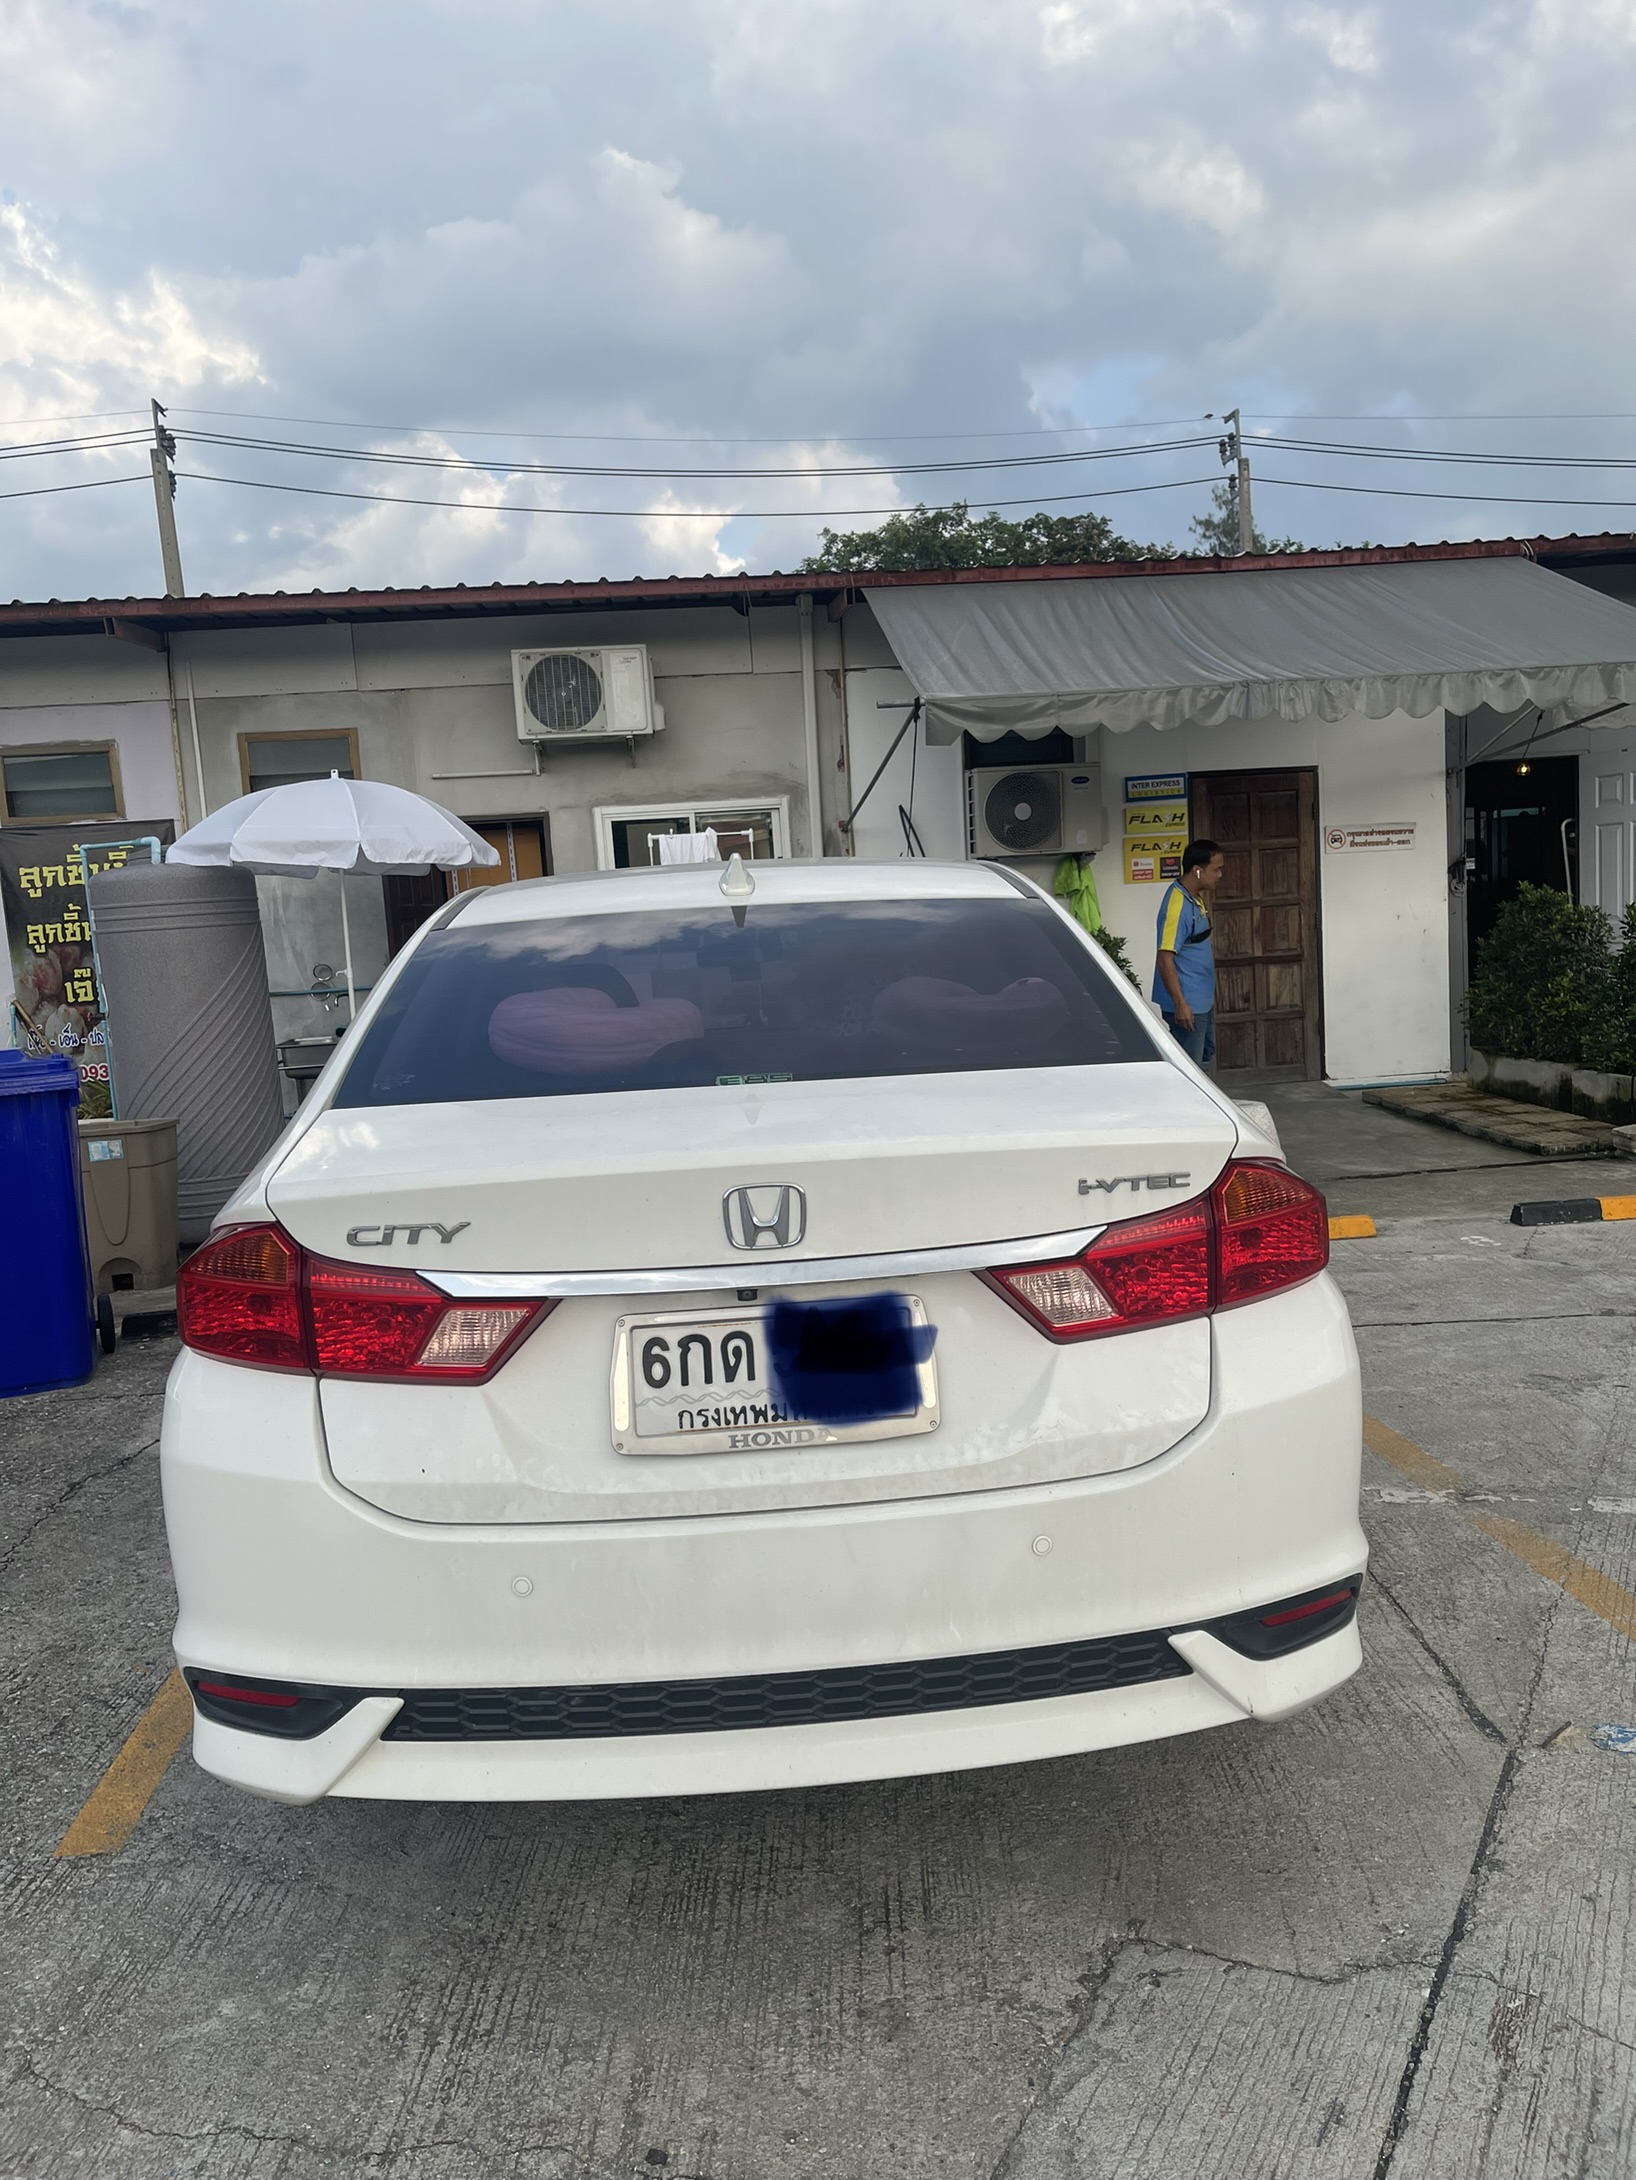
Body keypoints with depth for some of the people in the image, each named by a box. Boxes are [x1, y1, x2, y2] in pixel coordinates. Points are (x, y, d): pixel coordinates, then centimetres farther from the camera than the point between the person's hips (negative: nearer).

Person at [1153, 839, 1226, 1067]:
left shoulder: (1196, 898, 9)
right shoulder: (1178, 905, -22)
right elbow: (1165, 958, -25)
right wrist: (1180, 1004, -26)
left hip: (1203, 1001, 10)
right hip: (1187, 1005, -10)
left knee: (1206, 1055, 22)